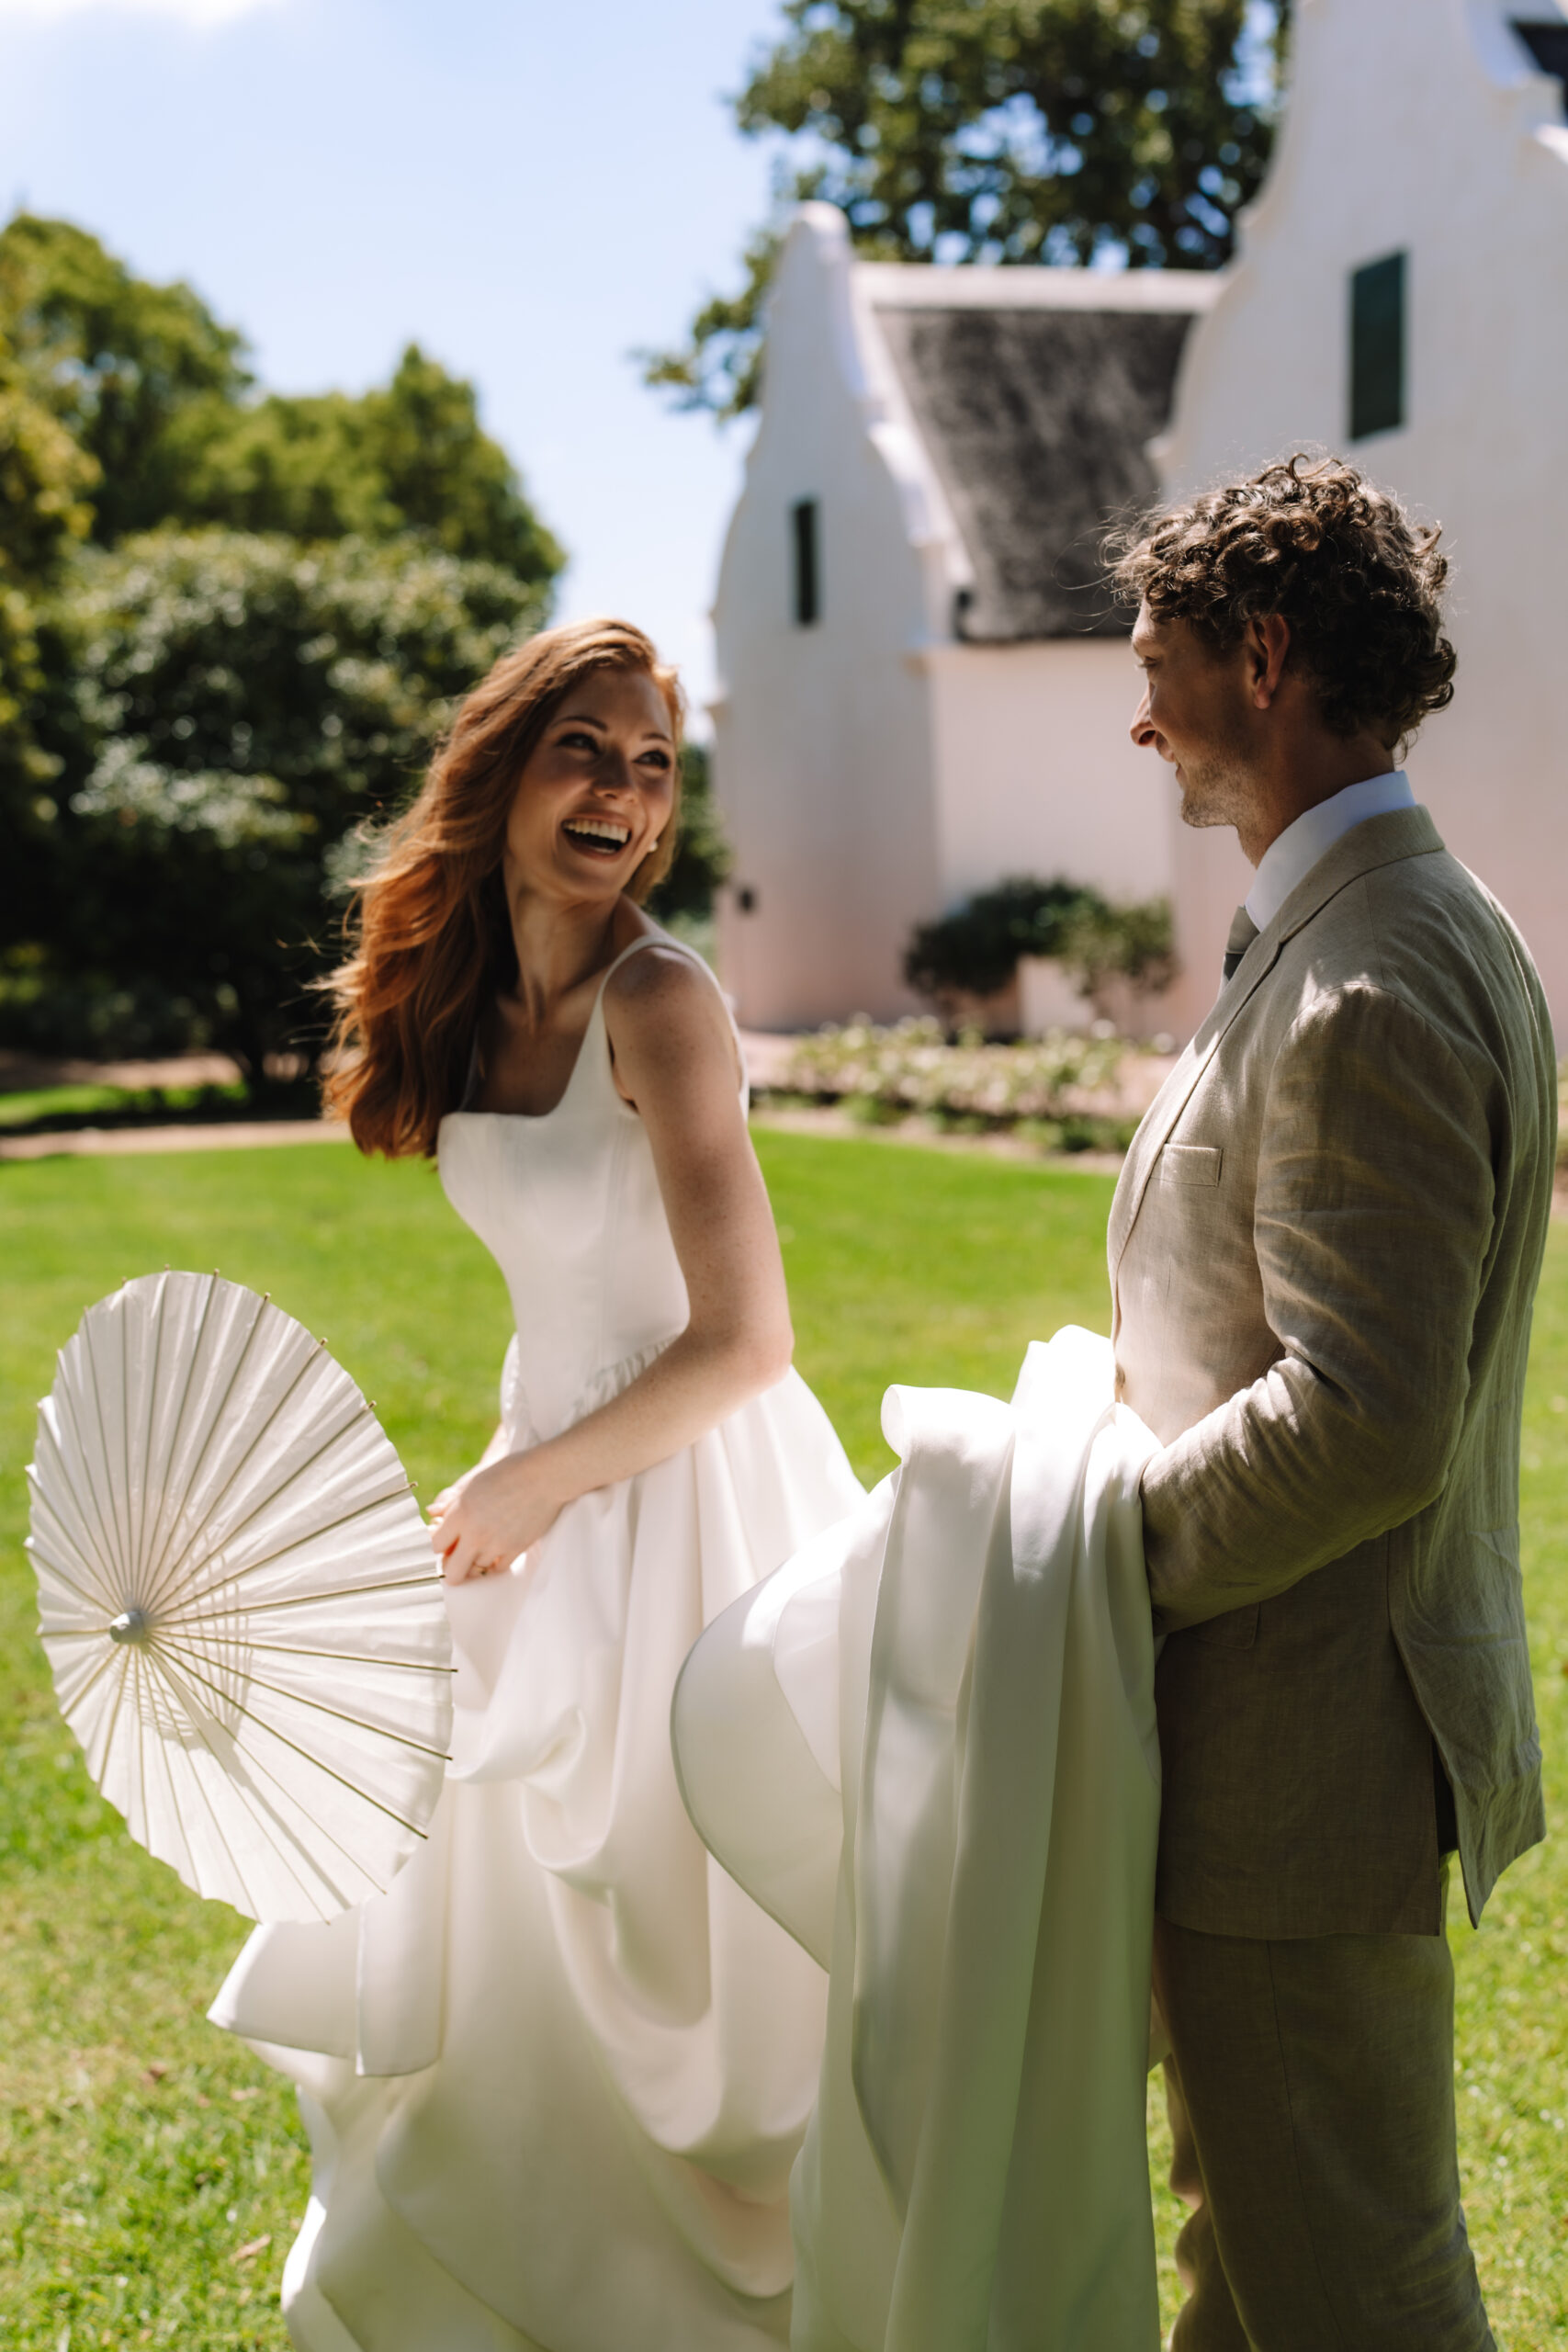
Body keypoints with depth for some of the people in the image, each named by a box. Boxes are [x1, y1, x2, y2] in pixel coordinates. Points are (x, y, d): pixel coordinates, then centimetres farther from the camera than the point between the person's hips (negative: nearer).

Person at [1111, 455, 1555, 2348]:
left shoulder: (1370, 989, -24)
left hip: (1304, 1740, -11)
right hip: (1309, 1706, 11)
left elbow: (1363, 1421, -28)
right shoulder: (1412, 925, 11)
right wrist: (1148, 1389, 10)